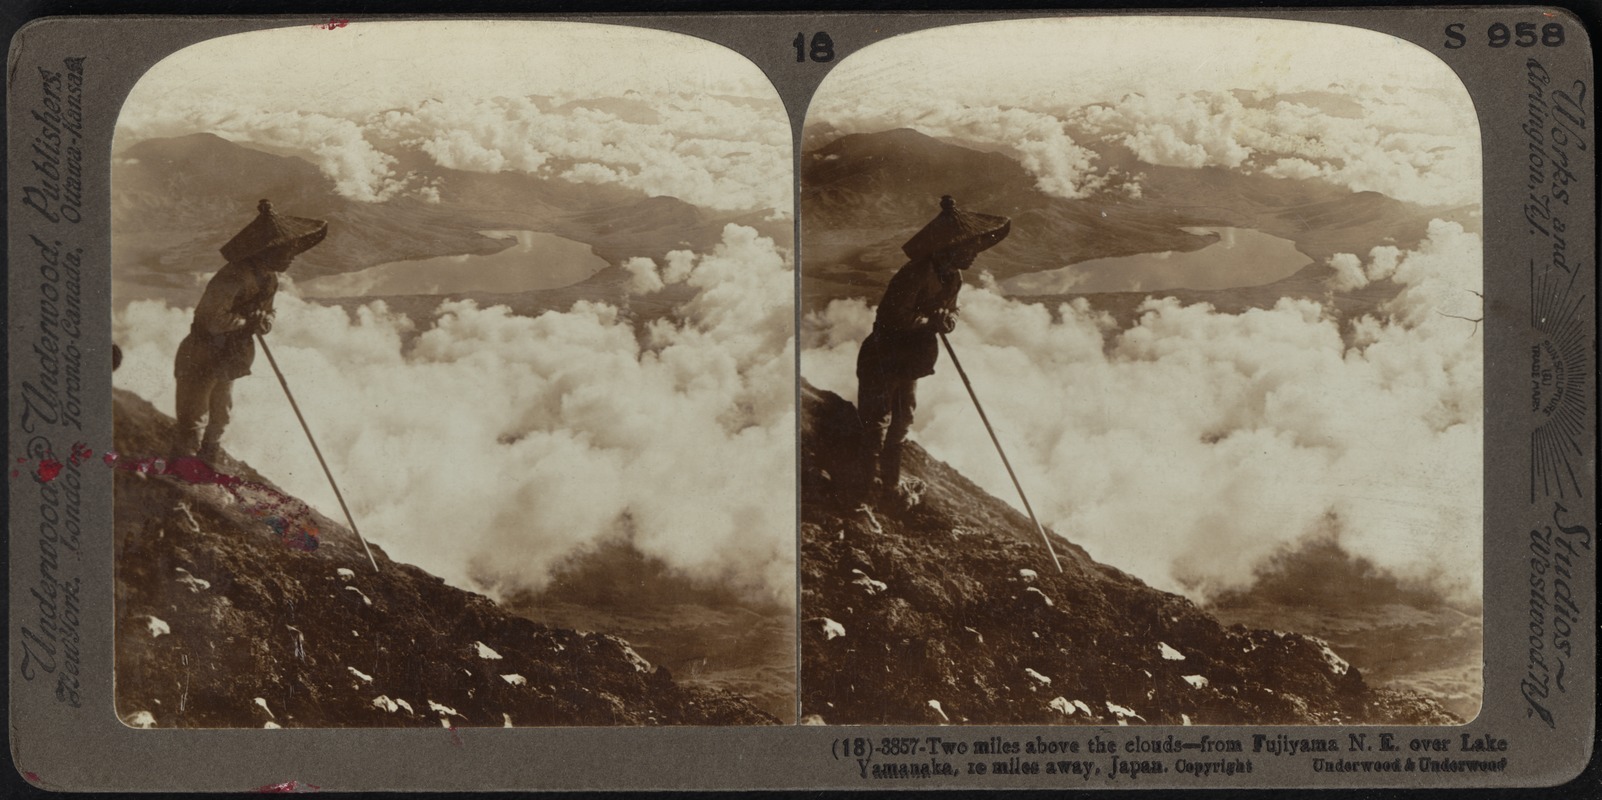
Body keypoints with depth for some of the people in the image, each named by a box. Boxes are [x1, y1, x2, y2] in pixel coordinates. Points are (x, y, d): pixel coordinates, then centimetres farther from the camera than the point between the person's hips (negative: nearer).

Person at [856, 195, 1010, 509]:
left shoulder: (953, 277, -1)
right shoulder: (915, 274, -28)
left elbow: (950, 310, 10)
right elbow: (896, 317, -28)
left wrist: (947, 319, -14)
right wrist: (931, 322, -25)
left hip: (912, 360, 9)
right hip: (883, 357, -8)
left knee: (902, 420, 19)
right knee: (877, 421, 2)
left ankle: (892, 480, 33)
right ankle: (872, 482, 14)